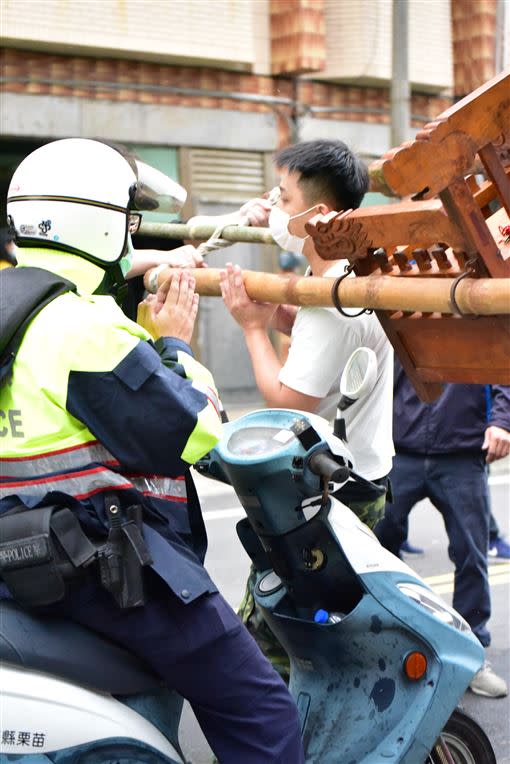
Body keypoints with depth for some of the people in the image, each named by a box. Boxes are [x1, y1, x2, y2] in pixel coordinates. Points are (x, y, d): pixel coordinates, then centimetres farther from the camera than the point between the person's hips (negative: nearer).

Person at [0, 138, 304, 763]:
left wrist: (151, 338, 18)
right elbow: (189, 436, -15)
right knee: (258, 710, -2)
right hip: (113, 564, -10)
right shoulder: (86, 327, -19)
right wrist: (174, 343, -2)